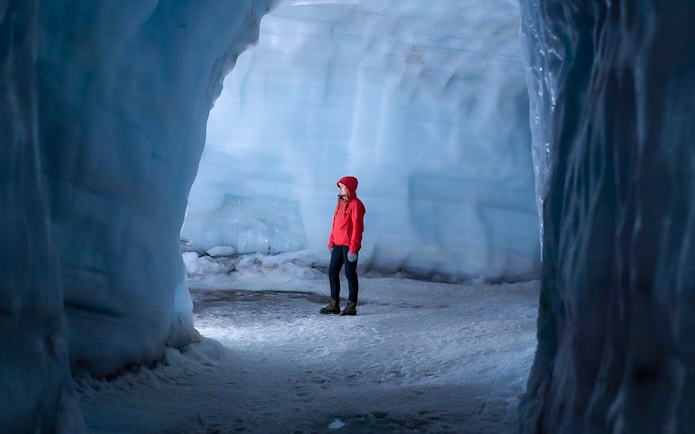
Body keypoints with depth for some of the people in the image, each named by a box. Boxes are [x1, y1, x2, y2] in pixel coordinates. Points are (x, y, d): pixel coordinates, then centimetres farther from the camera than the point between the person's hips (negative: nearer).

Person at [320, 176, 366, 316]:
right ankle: (334, 303, 16)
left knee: (350, 274, -2)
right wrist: (331, 242, 15)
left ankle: (351, 305, 5)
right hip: (338, 245, 9)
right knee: (332, 272, 9)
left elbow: (357, 227, -16)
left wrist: (353, 248, -19)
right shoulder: (341, 203, 15)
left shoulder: (355, 204, -11)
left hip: (349, 245, -8)